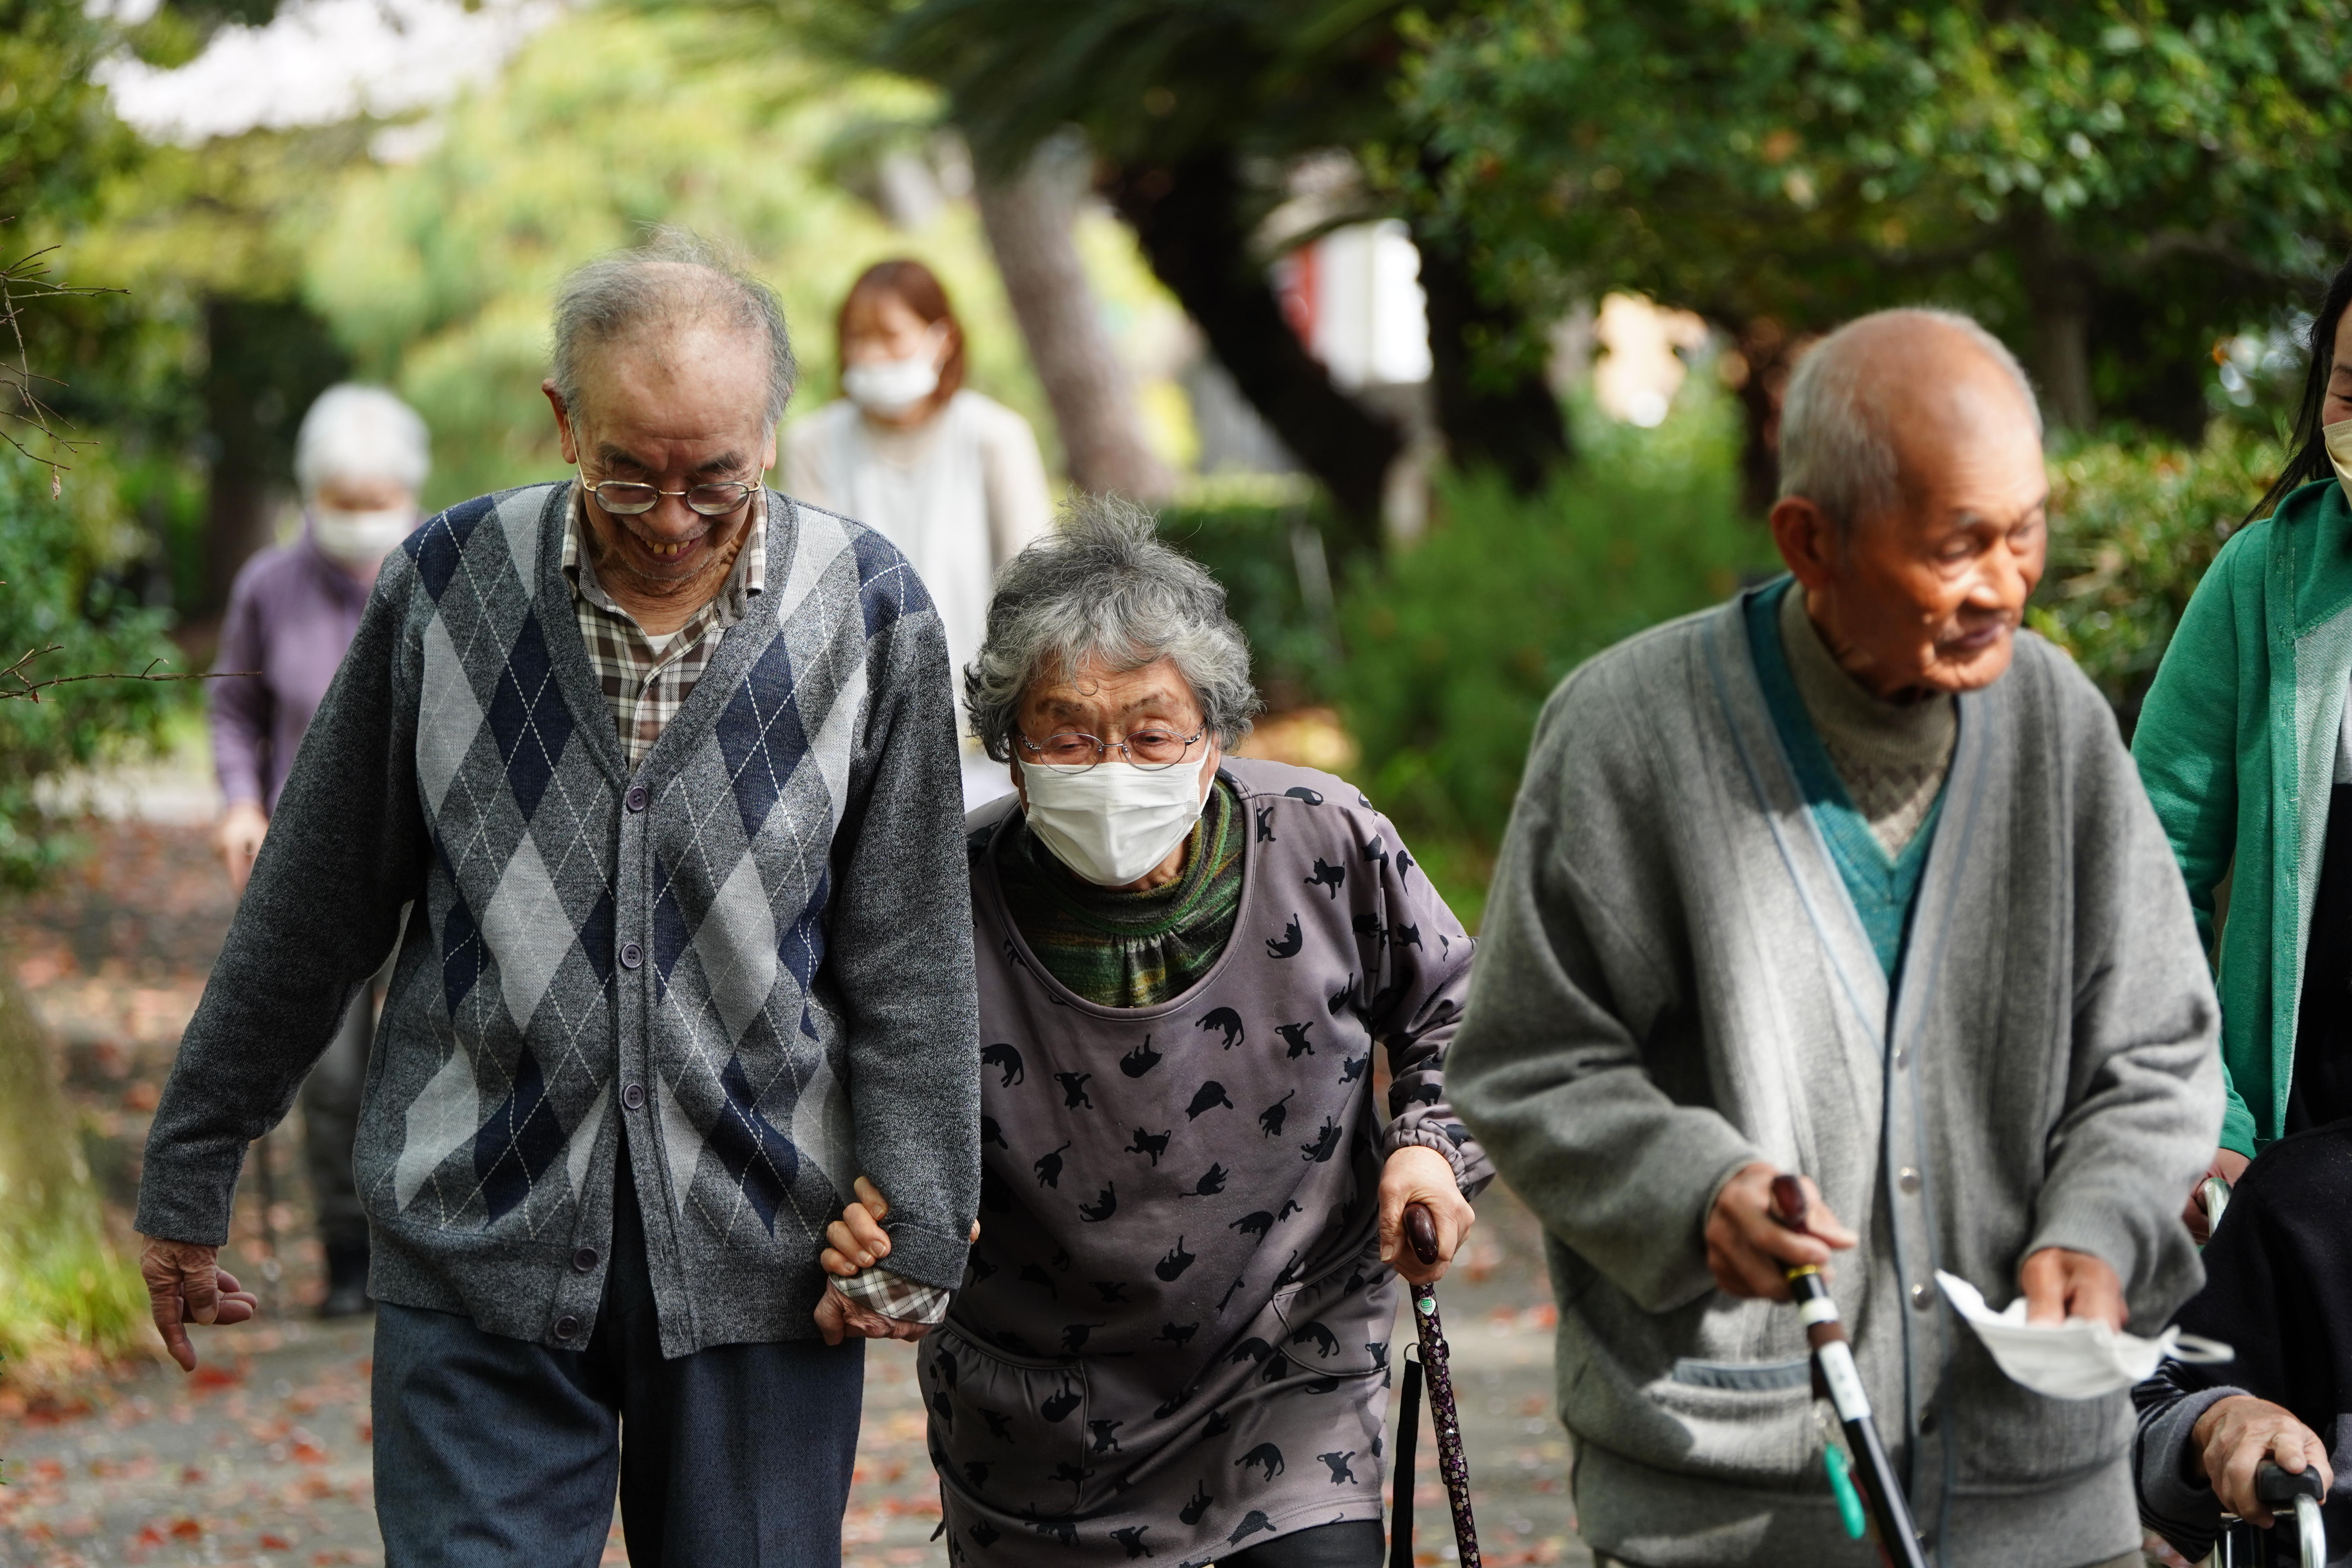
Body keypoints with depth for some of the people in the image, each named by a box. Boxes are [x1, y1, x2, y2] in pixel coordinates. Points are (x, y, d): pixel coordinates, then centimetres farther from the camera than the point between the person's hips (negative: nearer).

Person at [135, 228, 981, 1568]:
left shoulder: (871, 615, -2)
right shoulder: (448, 582, 0)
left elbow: (910, 962, 3)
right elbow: (313, 909, 8)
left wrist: (912, 1232, -3)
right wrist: (192, 1173, 11)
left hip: (758, 1260, 0)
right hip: (477, 1250, 0)